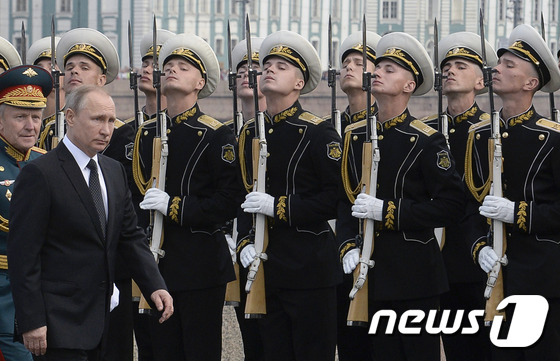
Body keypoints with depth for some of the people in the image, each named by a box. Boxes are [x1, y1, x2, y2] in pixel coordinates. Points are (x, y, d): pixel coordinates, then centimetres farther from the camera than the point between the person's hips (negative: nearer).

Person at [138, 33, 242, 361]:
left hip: (201, 265, -5)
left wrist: (175, 207, -18)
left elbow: (231, 199, -13)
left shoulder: (216, 135, -6)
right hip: (156, 264, 5)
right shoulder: (149, 132, 12)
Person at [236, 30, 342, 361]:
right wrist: (245, 242, 1)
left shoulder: (319, 132, -8)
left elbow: (337, 199, -14)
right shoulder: (251, 133, 11)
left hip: (310, 268, -6)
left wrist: (279, 206, -19)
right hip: (265, 266, 6)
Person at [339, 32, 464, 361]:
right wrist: (349, 245, -3)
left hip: (415, 273, -5)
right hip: (371, 270, 5)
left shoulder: (426, 141, -9)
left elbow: (451, 205, -13)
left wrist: (387, 211, -18)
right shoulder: (354, 135, 8)